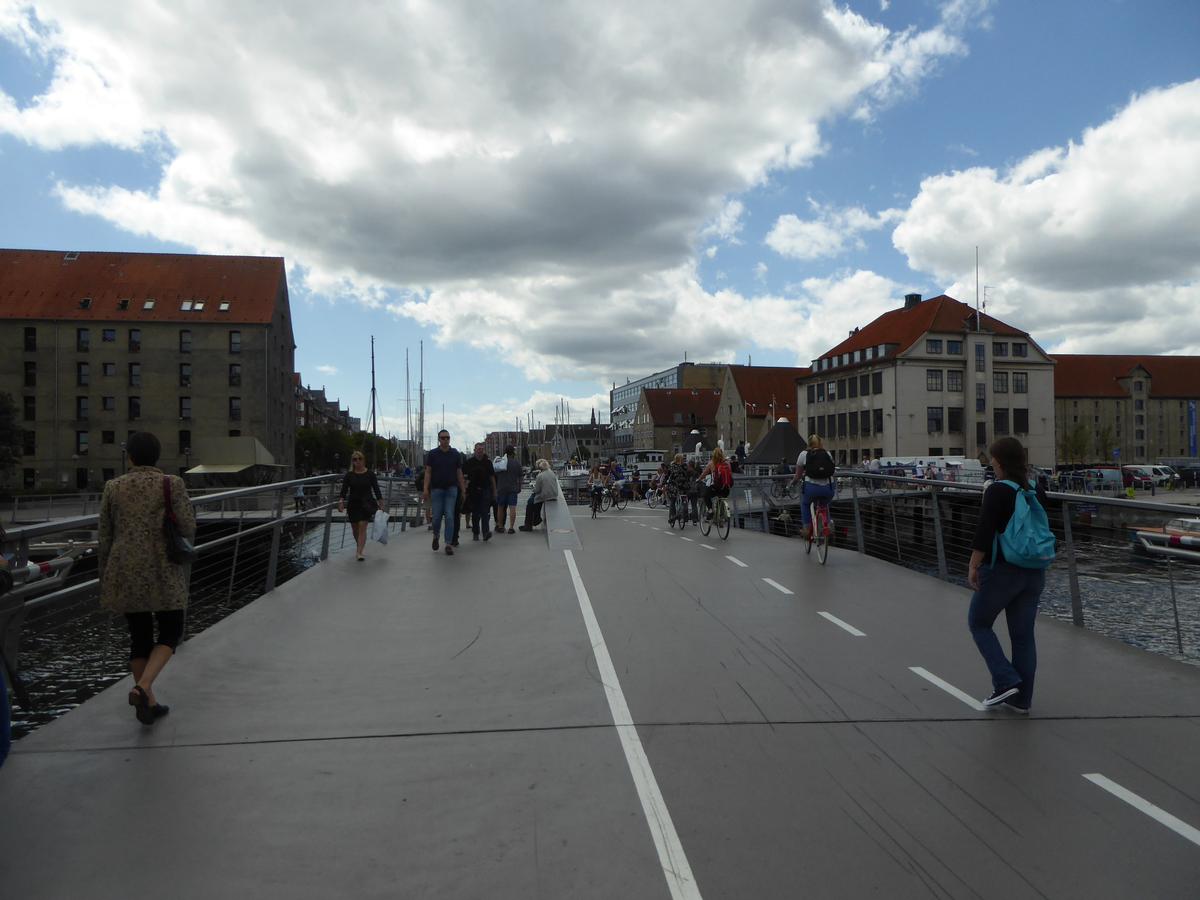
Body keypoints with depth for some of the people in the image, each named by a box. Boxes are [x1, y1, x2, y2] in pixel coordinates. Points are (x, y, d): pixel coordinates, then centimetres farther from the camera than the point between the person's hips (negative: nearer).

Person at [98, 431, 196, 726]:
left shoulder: (112, 487, 3)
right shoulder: (172, 484, -6)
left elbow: (105, 537, 5)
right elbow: (188, 526, -11)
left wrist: (105, 580, 13)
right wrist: (183, 547, 13)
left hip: (125, 572, 3)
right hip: (163, 572, -3)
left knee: (140, 636, 14)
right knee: (170, 634, 9)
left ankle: (149, 703, 18)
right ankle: (142, 688, -13)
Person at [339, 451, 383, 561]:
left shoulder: (370, 474, -2)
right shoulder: (349, 475, 0)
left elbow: (376, 489, 1)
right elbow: (344, 490, -4)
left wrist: (381, 504, -2)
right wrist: (341, 501, -19)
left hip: (367, 503, -2)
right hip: (353, 504, 2)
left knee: (362, 527, -13)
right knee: (355, 528, 12)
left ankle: (359, 552, -16)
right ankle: (361, 547, 37)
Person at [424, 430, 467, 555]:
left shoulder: (456, 454, 4)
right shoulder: (432, 454, 1)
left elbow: (459, 473, 8)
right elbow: (428, 472, 0)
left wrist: (463, 490, 5)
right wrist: (426, 488, -9)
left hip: (451, 489, 0)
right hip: (436, 489, 0)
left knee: (449, 516, -6)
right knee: (437, 516, 0)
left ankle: (449, 544, -2)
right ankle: (435, 536, 30)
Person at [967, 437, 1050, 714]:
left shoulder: (997, 490, -15)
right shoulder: (1037, 491, 6)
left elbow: (984, 532, -19)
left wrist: (973, 566, -13)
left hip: (1001, 571, -7)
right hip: (1034, 573, 7)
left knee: (978, 622, 11)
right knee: (1023, 634, 11)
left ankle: (1005, 681, 1)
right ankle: (1022, 700, 17)